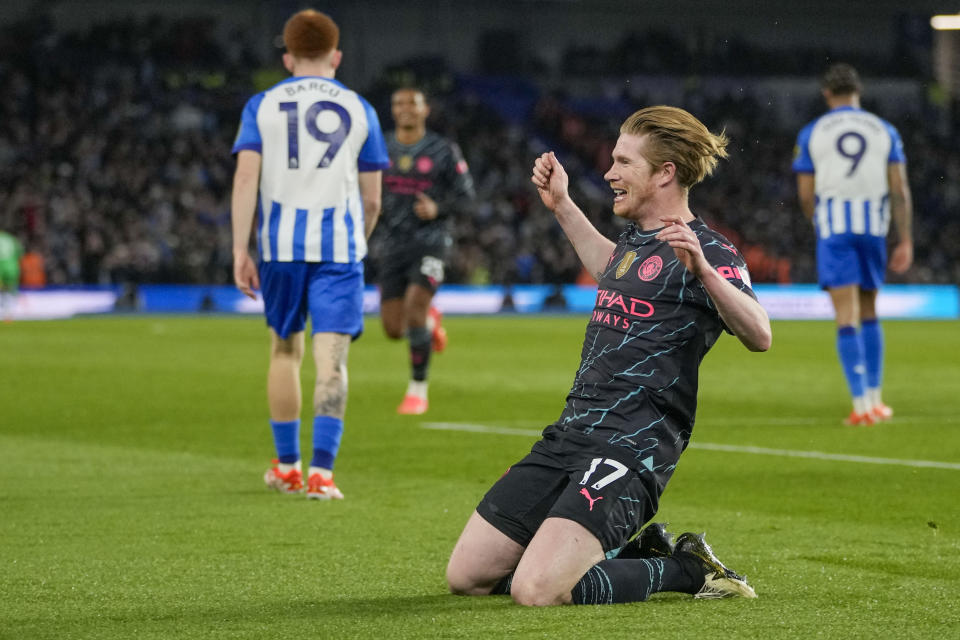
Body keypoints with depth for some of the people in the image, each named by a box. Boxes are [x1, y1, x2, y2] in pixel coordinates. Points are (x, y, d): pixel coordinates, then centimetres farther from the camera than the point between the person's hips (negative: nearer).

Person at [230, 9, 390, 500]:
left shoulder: (262, 105, 7)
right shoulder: (358, 110, 9)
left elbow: (246, 177, -4)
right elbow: (372, 201, 10)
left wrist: (240, 250, -4)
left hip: (280, 243, 1)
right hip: (339, 245, -1)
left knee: (285, 351, 16)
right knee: (331, 358, -5)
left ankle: (286, 465, 25)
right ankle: (321, 471, -15)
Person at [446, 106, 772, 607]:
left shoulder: (706, 251, -10)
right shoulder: (635, 237, 16)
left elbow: (758, 336, -26)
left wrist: (702, 269, -40)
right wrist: (562, 206, 36)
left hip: (631, 448, -9)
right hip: (572, 432, 9)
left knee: (537, 590, -26)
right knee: (466, 576, 6)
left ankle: (686, 569, 0)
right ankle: (632, 553, 18)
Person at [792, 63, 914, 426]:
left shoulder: (811, 133, 3)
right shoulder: (884, 131, 7)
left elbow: (805, 195, 2)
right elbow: (900, 189, 0)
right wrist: (906, 242, 2)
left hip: (833, 225, -2)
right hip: (874, 227, 2)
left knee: (847, 317, -5)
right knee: (869, 314, 17)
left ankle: (862, 405, -13)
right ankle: (875, 399, 17)